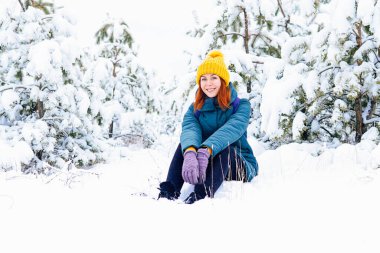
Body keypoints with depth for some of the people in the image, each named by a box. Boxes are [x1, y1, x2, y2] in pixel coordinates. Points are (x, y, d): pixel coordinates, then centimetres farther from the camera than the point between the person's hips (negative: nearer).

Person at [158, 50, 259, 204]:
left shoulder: (241, 105, -6)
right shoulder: (195, 109, 3)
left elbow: (232, 129, -29)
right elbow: (190, 130, -22)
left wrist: (206, 151, -49)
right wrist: (190, 153, -47)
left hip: (242, 168, -3)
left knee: (223, 146, -33)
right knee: (188, 143, -21)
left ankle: (201, 197, -54)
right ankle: (170, 192, -35)